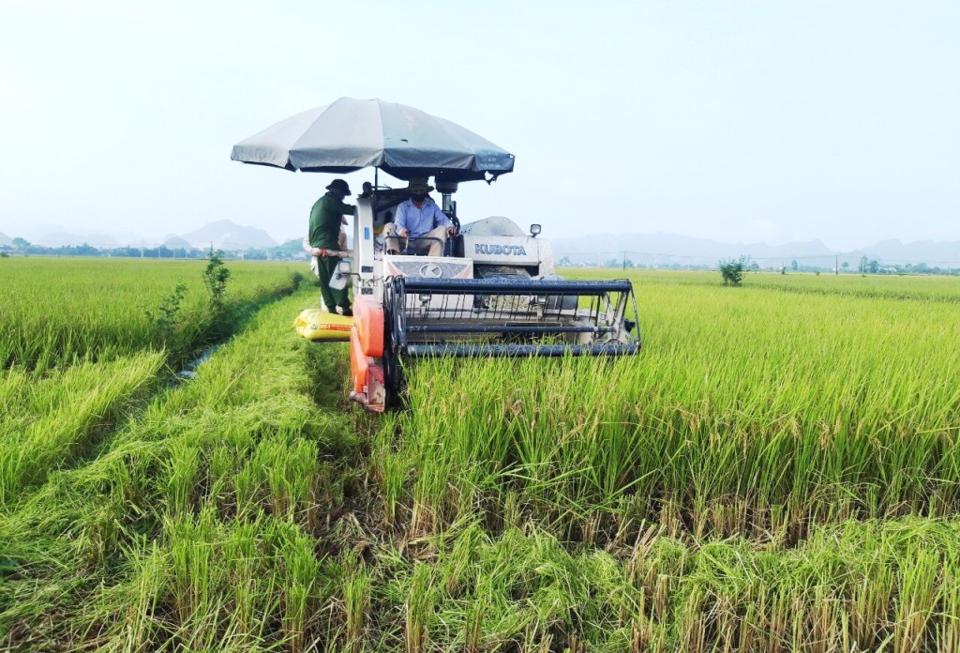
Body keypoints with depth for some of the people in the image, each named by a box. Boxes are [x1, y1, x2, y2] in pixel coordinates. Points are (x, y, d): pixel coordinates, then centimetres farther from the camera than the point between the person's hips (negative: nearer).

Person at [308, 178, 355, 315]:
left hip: (317, 246, 9)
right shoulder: (331, 201, -7)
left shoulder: (319, 202, 22)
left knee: (325, 280, 6)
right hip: (329, 246, -9)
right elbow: (351, 210, -9)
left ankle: (331, 309, 7)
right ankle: (345, 308, -7)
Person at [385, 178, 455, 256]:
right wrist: (401, 230, -32)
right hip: (407, 241, -1)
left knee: (442, 229, -21)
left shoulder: (432, 206, 19)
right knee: (390, 227, -20)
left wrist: (450, 226, -14)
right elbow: (398, 224, -6)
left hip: (425, 243, 1)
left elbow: (443, 219, 12)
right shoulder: (403, 206, 10)